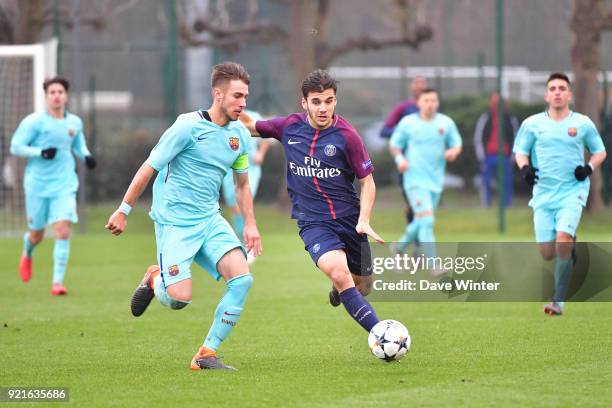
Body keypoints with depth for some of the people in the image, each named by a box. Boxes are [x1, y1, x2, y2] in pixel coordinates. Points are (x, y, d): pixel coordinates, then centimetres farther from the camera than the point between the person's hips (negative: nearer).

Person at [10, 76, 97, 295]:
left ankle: (58, 282, -12)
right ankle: (27, 254, 49)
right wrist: (41, 152, -22)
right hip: (37, 185, -2)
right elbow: (15, 146, -8)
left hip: (64, 186, 2)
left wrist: (86, 156, 1)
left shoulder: (75, 122, 5)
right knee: (36, 235, 10)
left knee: (63, 231, -16)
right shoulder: (34, 121, -8)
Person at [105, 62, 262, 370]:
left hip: (210, 220, 6)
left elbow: (242, 184, 22)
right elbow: (149, 168, -7)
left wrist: (250, 225, 14)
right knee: (179, 298, -16)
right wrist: (123, 211, -3)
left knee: (242, 278, -16)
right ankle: (153, 279, 22)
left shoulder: (240, 135, 6)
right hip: (174, 222, -6)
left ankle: (207, 354, -6)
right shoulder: (188, 127, -13)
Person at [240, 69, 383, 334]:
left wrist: (364, 220, -14)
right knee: (338, 271, -28)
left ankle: (338, 288, 49)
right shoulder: (290, 127, -3)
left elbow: (367, 181, -1)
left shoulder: (346, 135, -9)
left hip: (349, 218, 1)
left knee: (362, 287, 11)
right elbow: (250, 127, 14)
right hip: (312, 221, -1)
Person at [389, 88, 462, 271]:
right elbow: (394, 145, 6)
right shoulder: (407, 123, -3)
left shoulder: (446, 123, 4)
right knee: (427, 221, -17)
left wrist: (453, 151, -15)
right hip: (416, 180, -4)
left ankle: (399, 247, 41)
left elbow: (457, 145, 9)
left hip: (436, 181, 4)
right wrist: (400, 158, -14)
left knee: (420, 223, 16)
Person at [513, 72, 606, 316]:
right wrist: (525, 168, -9)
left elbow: (600, 151, 12)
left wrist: (589, 168, -8)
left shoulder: (583, 123, 2)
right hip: (543, 193, 2)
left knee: (563, 238, -23)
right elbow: (520, 151, 12)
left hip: (572, 192, -2)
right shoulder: (532, 124, 4)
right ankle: (570, 250, 38)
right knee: (547, 253, -1)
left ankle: (558, 302, -17)